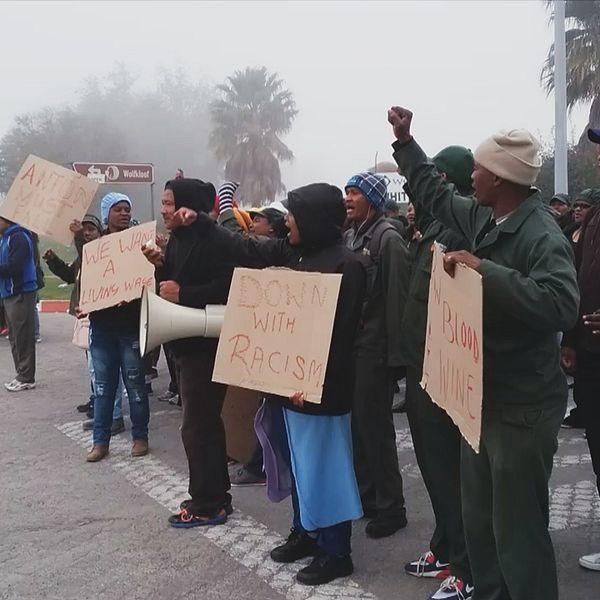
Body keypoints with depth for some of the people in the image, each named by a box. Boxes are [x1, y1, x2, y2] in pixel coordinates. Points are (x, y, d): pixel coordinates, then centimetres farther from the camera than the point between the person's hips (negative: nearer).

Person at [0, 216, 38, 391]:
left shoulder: (18, 238, -13)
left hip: (20, 293, -9)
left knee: (22, 337, -5)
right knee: (15, 337, 11)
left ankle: (26, 378, 1)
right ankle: (22, 375, 18)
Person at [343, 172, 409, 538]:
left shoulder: (388, 238, -11)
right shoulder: (350, 236, 13)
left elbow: (397, 299, -16)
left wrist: (396, 355, -19)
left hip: (374, 350, -8)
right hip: (348, 345, 8)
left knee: (376, 427, -1)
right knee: (354, 424, 14)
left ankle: (390, 507, 11)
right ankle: (364, 494, 29)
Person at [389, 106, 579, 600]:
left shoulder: (541, 235, -20)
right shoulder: (483, 218, 5)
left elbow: (560, 304, -37)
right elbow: (436, 193, 22)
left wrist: (484, 270, -35)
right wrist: (405, 140, 24)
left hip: (522, 405, -9)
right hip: (483, 395, 9)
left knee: (518, 530, 2)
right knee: (479, 518, 22)